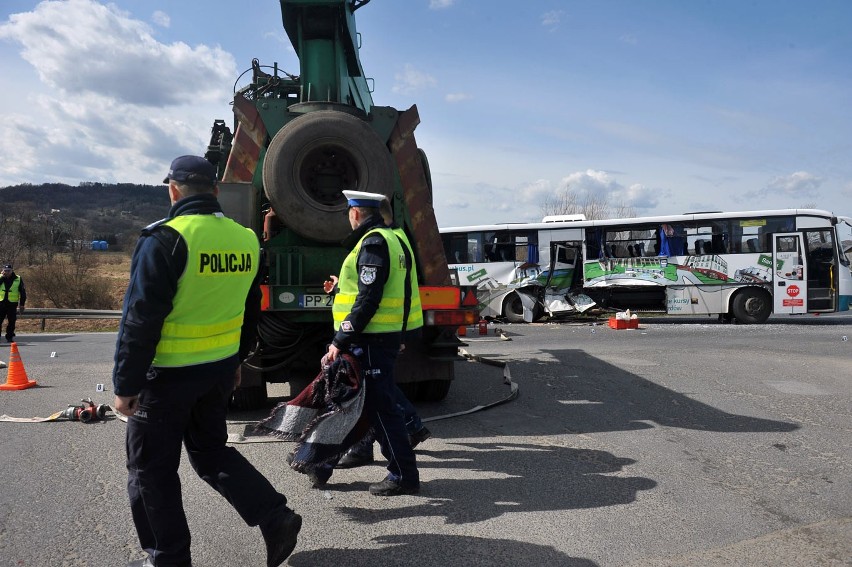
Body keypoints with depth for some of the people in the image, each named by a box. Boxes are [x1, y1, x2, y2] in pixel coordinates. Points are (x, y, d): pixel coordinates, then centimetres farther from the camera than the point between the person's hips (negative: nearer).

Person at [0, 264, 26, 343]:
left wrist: (22, 304, 1)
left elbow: (22, 292, 5)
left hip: (12, 304, 0)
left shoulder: (18, 279, 3)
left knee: (11, 321, 4)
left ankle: (10, 337, 14)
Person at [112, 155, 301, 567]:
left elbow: (140, 320, -18)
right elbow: (249, 311, 13)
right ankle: (276, 518, 15)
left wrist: (126, 385, -10)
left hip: (167, 374, -6)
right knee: (211, 450, 23)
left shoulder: (165, 239, -18)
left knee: (151, 469, 12)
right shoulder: (244, 239, 3)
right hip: (219, 369, 6)